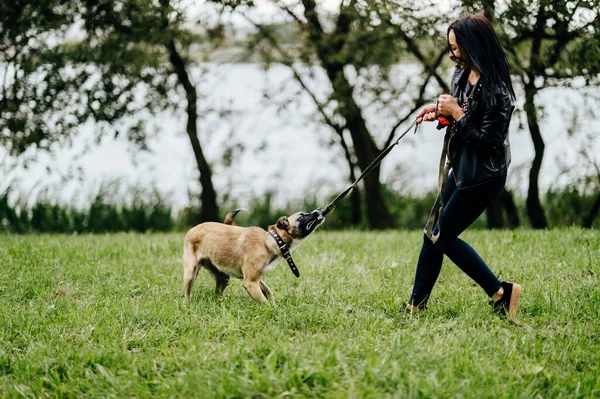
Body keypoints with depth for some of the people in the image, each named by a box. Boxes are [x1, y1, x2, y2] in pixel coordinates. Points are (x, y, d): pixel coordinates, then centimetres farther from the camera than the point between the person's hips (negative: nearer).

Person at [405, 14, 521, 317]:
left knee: (443, 236, -2)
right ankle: (416, 306, 23)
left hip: (483, 176, -9)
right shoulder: (462, 75, 2)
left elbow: (487, 140, -25)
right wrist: (440, 112, -2)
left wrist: (456, 113, -22)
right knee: (433, 233, 13)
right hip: (459, 169, 9)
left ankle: (499, 292, 8)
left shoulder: (496, 90, -25)